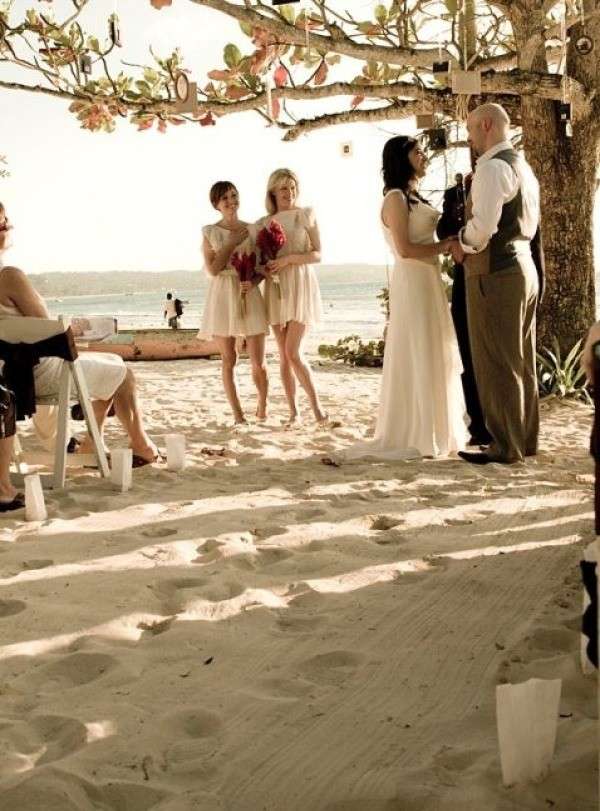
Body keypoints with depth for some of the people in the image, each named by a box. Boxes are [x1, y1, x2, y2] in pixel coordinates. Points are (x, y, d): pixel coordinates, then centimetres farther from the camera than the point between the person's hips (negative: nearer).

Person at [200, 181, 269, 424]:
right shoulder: (209, 232, 3)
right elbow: (212, 269, -5)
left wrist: (253, 282, -11)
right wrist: (231, 244, -8)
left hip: (250, 296, 1)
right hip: (223, 297, -1)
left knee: (258, 362, -2)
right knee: (228, 360, 2)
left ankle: (262, 408, 21)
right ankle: (238, 414, 11)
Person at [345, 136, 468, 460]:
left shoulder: (414, 196, 18)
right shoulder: (396, 198, -10)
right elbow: (405, 249, -19)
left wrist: (448, 243, 0)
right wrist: (444, 246, -10)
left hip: (428, 280, 10)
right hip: (412, 282, -10)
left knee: (433, 355, 12)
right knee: (416, 357, -5)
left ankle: (430, 431, 20)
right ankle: (412, 436, 2)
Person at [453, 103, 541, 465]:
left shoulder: (493, 167, -14)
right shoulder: (524, 166, 17)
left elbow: (483, 225, -25)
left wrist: (462, 247, -5)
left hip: (495, 275, -10)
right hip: (524, 268, 10)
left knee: (498, 364, -3)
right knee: (522, 361, 14)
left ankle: (506, 447, 2)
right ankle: (526, 439, 23)